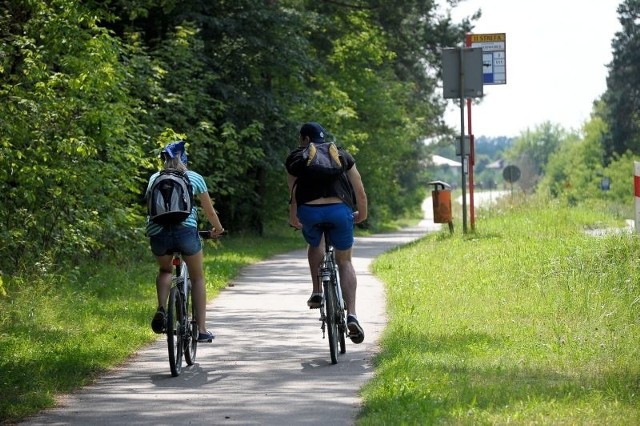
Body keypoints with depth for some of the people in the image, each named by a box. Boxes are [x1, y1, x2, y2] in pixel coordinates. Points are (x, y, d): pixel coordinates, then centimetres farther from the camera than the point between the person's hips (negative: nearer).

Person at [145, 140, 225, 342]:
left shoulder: (155, 178, 18)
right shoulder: (194, 178, 14)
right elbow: (209, 211, 21)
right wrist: (218, 228, 40)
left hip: (158, 233, 2)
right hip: (186, 231, -2)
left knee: (165, 270, 30)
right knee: (197, 277, 19)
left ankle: (161, 309, 4)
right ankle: (202, 329, 15)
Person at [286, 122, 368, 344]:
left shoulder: (296, 157, 18)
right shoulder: (342, 155, 22)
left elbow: (293, 190, 5)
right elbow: (359, 190, 17)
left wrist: (293, 216, 6)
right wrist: (362, 213, 29)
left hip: (309, 211, 0)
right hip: (340, 209, 0)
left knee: (315, 245, 34)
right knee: (344, 262, 14)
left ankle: (317, 292, 21)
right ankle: (351, 315, -2)